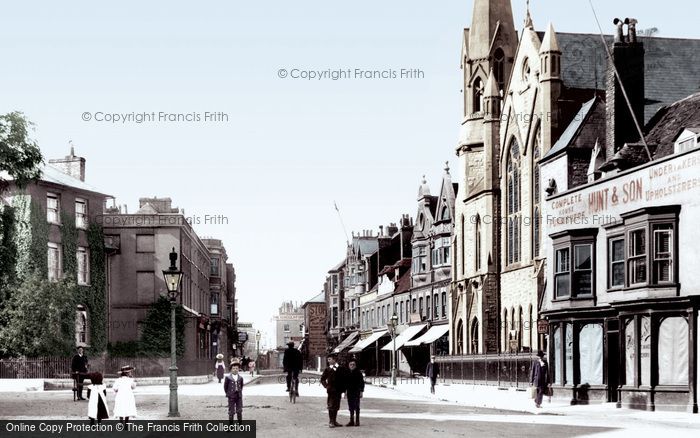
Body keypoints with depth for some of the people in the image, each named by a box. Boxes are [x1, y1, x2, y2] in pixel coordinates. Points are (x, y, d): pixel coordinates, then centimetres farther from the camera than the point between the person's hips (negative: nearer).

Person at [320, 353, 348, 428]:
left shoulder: (341, 369, 3)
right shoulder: (327, 369, 2)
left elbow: (345, 379, 9)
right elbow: (322, 379, 9)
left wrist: (343, 389, 3)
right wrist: (326, 386, -2)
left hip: (338, 391, 2)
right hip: (331, 390, -2)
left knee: (336, 406, 8)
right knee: (331, 406, -6)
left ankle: (334, 421, 16)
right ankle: (331, 422, -3)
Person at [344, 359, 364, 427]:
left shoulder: (358, 372, -4)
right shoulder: (347, 373, 9)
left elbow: (362, 382, -4)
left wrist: (361, 391, -9)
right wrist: (345, 392, 14)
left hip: (356, 392, -5)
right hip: (349, 392, 5)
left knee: (356, 407, -4)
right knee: (351, 407, 7)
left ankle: (357, 421, 1)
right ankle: (351, 421, 12)